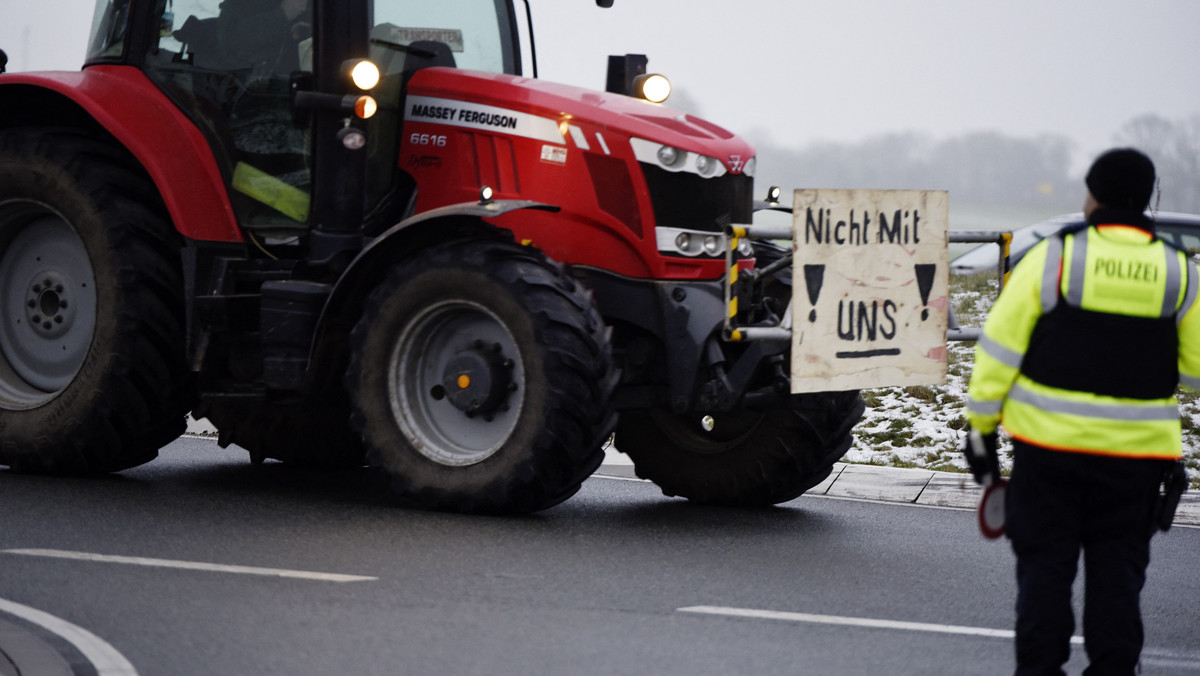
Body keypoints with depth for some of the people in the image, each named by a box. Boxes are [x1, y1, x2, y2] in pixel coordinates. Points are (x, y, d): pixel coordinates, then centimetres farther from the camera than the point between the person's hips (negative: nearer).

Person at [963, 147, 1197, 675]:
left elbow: (1000, 348, -5)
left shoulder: (1053, 258, -7)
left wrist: (982, 425, 3)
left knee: (1044, 569, 8)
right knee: (1117, 573, 10)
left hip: (1050, 443, -1)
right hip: (1136, 453, 1)